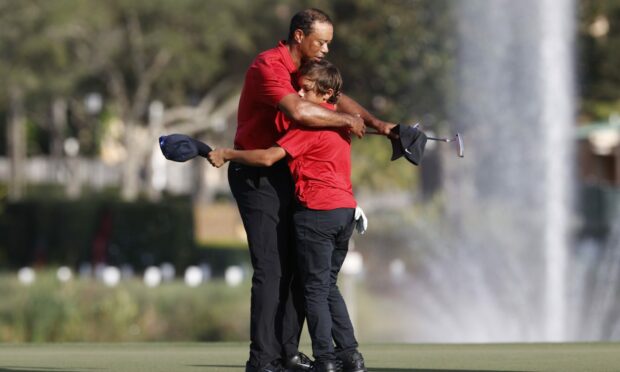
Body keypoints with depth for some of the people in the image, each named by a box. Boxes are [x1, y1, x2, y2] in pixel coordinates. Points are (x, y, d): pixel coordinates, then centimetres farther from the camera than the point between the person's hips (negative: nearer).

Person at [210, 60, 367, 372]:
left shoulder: (309, 124, -12)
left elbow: (269, 157, -17)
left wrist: (226, 154, -9)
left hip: (317, 213, -8)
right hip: (346, 209, 8)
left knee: (315, 288, -2)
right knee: (328, 286, 17)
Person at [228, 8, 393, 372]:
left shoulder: (303, 70, 13)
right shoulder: (268, 66, -18)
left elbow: (337, 99, 20)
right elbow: (298, 111, -32)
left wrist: (374, 122, 4)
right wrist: (345, 120, -19)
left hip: (285, 175, 9)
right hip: (257, 175, -9)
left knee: (298, 266, 10)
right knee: (271, 270, -12)